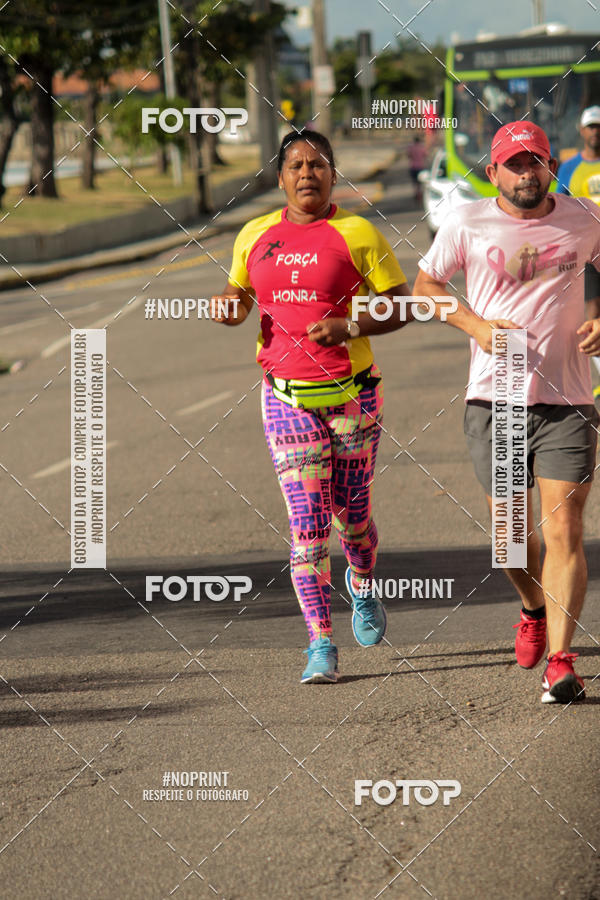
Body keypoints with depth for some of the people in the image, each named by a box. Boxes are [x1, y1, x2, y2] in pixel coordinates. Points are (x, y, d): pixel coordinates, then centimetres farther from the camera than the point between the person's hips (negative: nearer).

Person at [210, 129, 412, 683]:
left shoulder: (357, 234, -4)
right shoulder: (256, 236, 8)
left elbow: (402, 306, -3)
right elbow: (240, 296, 23)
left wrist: (349, 329, -19)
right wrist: (229, 306, -2)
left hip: (352, 394, -2)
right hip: (287, 398, 2)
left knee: (352, 515, 10)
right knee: (307, 522, -6)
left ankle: (363, 589, 43)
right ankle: (321, 647, -3)